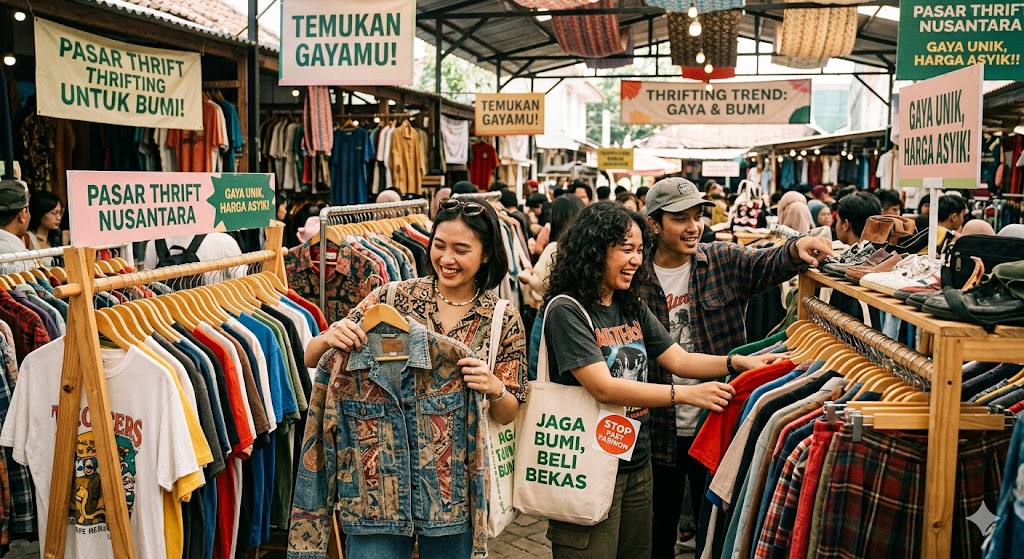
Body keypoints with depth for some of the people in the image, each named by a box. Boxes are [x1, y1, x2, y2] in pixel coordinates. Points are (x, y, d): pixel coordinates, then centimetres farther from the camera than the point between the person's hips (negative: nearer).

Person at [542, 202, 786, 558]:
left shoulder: (632, 307, 8)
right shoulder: (566, 311, -17)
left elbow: (678, 359, 6)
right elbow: (603, 387, -24)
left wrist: (738, 363, -10)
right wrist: (685, 395, -28)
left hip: (637, 463, 8)